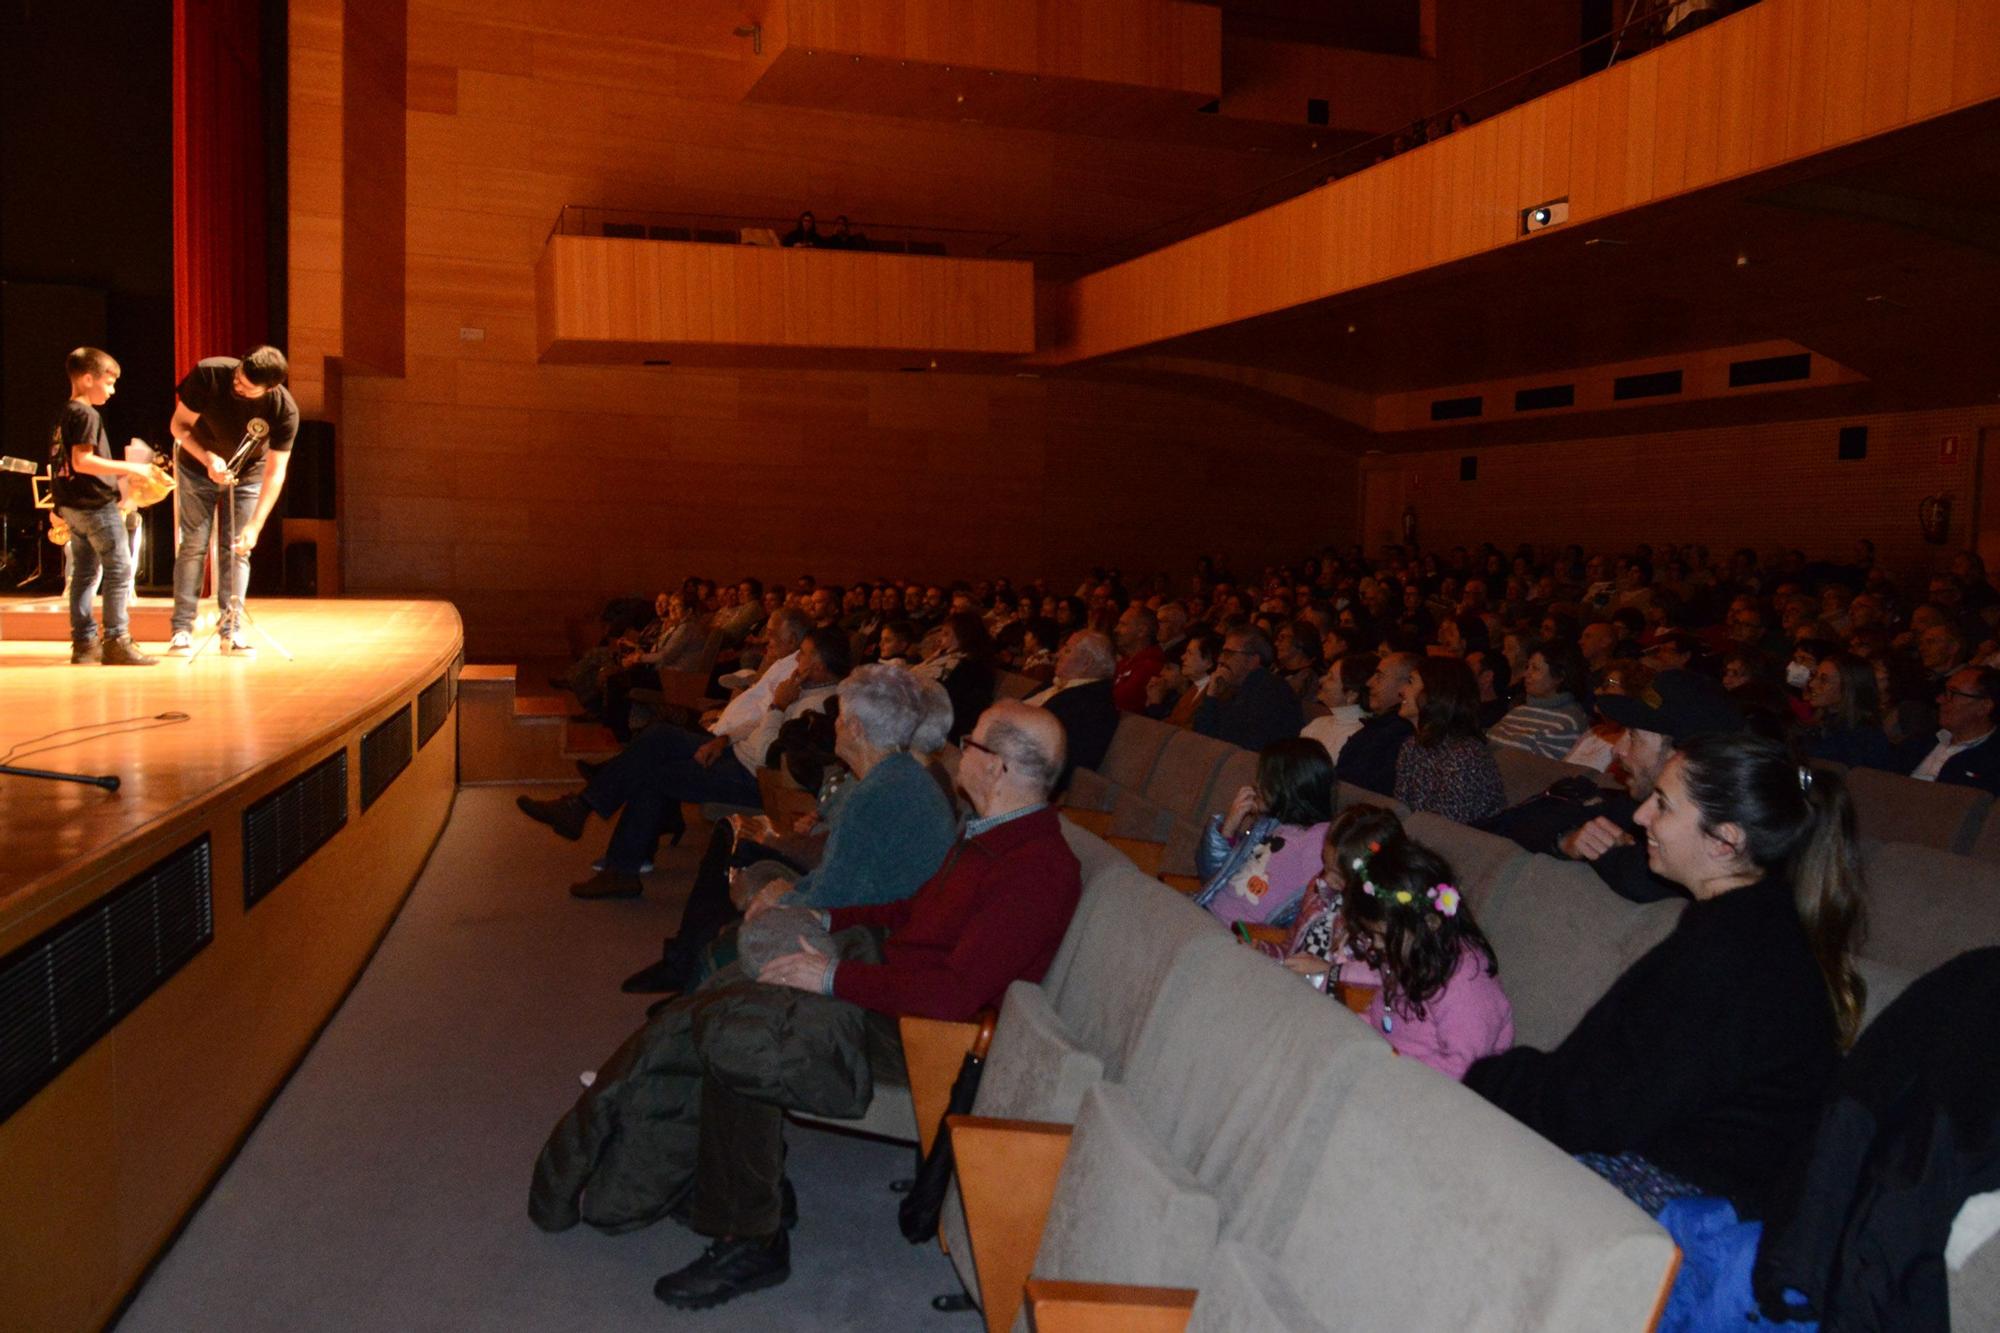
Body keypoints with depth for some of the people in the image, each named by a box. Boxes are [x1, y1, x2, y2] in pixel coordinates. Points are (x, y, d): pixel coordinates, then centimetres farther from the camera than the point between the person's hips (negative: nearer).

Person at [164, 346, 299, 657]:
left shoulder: (285, 410, -29)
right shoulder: (208, 374, -28)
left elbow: (275, 471, -25)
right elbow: (179, 426, -15)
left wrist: (255, 525, -32)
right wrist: (208, 459, -33)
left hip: (247, 476, 0)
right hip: (198, 469, 0)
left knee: (237, 549, -4)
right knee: (194, 545, -3)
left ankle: (232, 632, 0)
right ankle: (182, 629, 0)